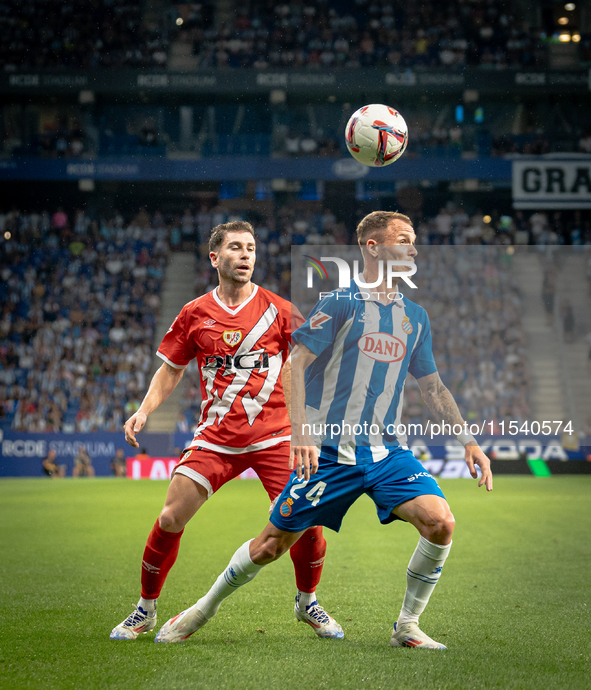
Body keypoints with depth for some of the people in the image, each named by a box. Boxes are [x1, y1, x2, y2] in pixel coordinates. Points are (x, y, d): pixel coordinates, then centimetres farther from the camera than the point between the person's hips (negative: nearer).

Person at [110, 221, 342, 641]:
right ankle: (146, 610, 12)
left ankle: (307, 603, 19)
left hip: (273, 433, -1)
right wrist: (144, 411, 1)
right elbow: (171, 369, 14)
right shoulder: (195, 314, 4)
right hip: (215, 437, 1)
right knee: (171, 518, -9)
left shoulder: (279, 310, 1)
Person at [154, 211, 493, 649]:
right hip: (330, 451, -4)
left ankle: (407, 626, 0)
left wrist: (468, 440, 13)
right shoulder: (342, 303, -6)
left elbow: (432, 387, 20)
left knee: (440, 522, -17)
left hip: (389, 452, 5)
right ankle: (202, 611, 23)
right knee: (272, 545, 0)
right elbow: (295, 364, -12)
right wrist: (301, 432, -23)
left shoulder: (416, 317, 12)